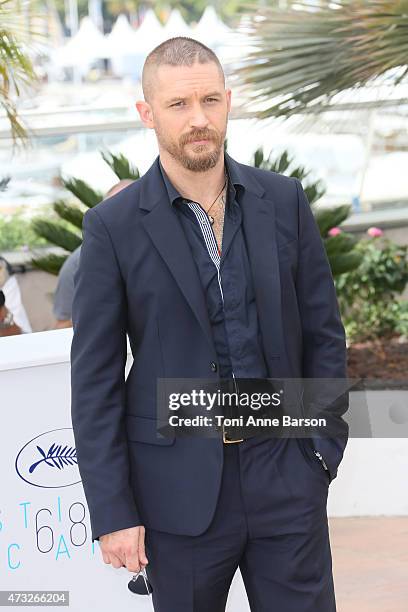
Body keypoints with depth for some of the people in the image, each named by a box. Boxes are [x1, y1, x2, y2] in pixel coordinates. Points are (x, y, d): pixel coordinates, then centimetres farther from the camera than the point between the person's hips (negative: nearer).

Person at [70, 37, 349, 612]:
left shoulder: (284, 201, 2)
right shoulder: (113, 226, -6)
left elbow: (323, 332, 8)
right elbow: (95, 381, -5)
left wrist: (325, 447, 1)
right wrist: (112, 513, -8)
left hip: (286, 475, 2)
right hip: (180, 488, -2)